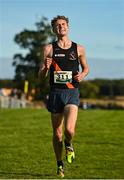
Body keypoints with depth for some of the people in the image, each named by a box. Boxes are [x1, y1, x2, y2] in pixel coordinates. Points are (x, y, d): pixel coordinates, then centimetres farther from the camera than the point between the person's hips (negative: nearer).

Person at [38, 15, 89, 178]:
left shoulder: (78, 49, 7)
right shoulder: (49, 49, 4)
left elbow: (86, 68, 21)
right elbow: (41, 76, 5)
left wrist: (82, 75, -1)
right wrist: (46, 67, -18)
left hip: (72, 93, -1)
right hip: (56, 93, 1)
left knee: (69, 130, -21)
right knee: (57, 133, 6)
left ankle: (69, 145, 15)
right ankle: (60, 165, 26)